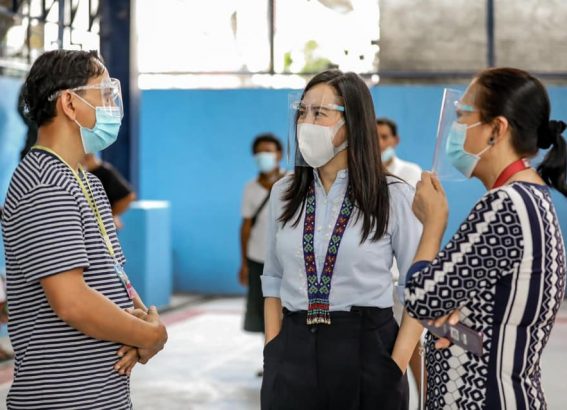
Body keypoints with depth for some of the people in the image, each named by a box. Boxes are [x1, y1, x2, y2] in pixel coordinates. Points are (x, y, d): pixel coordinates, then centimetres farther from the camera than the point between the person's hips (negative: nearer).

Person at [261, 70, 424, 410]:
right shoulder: (284, 193, 6)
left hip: (366, 348, -3)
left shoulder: (394, 196, -6)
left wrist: (396, 367, -13)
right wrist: (273, 351, 2)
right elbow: (274, 279, 12)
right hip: (294, 350, 3)